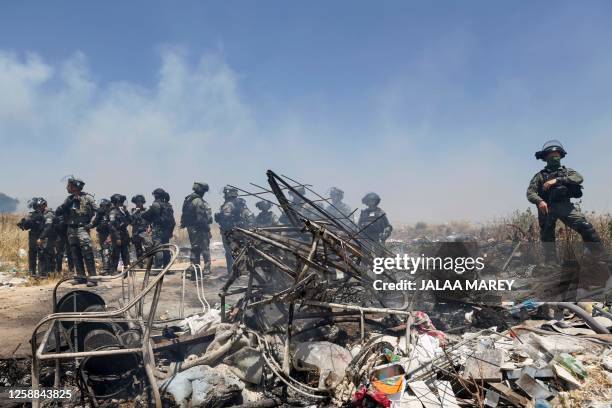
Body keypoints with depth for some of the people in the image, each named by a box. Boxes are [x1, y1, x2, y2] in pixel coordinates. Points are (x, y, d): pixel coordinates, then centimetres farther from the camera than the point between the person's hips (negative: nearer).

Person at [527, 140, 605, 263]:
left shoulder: (566, 171, 18)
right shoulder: (540, 175, 12)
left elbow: (579, 178, -4)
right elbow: (530, 192, 0)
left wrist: (557, 180, -15)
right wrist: (539, 201, -22)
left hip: (565, 205, 1)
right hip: (547, 207, 0)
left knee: (585, 226, -14)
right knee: (546, 235, -3)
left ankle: (601, 256, -8)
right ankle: (551, 265, 4)